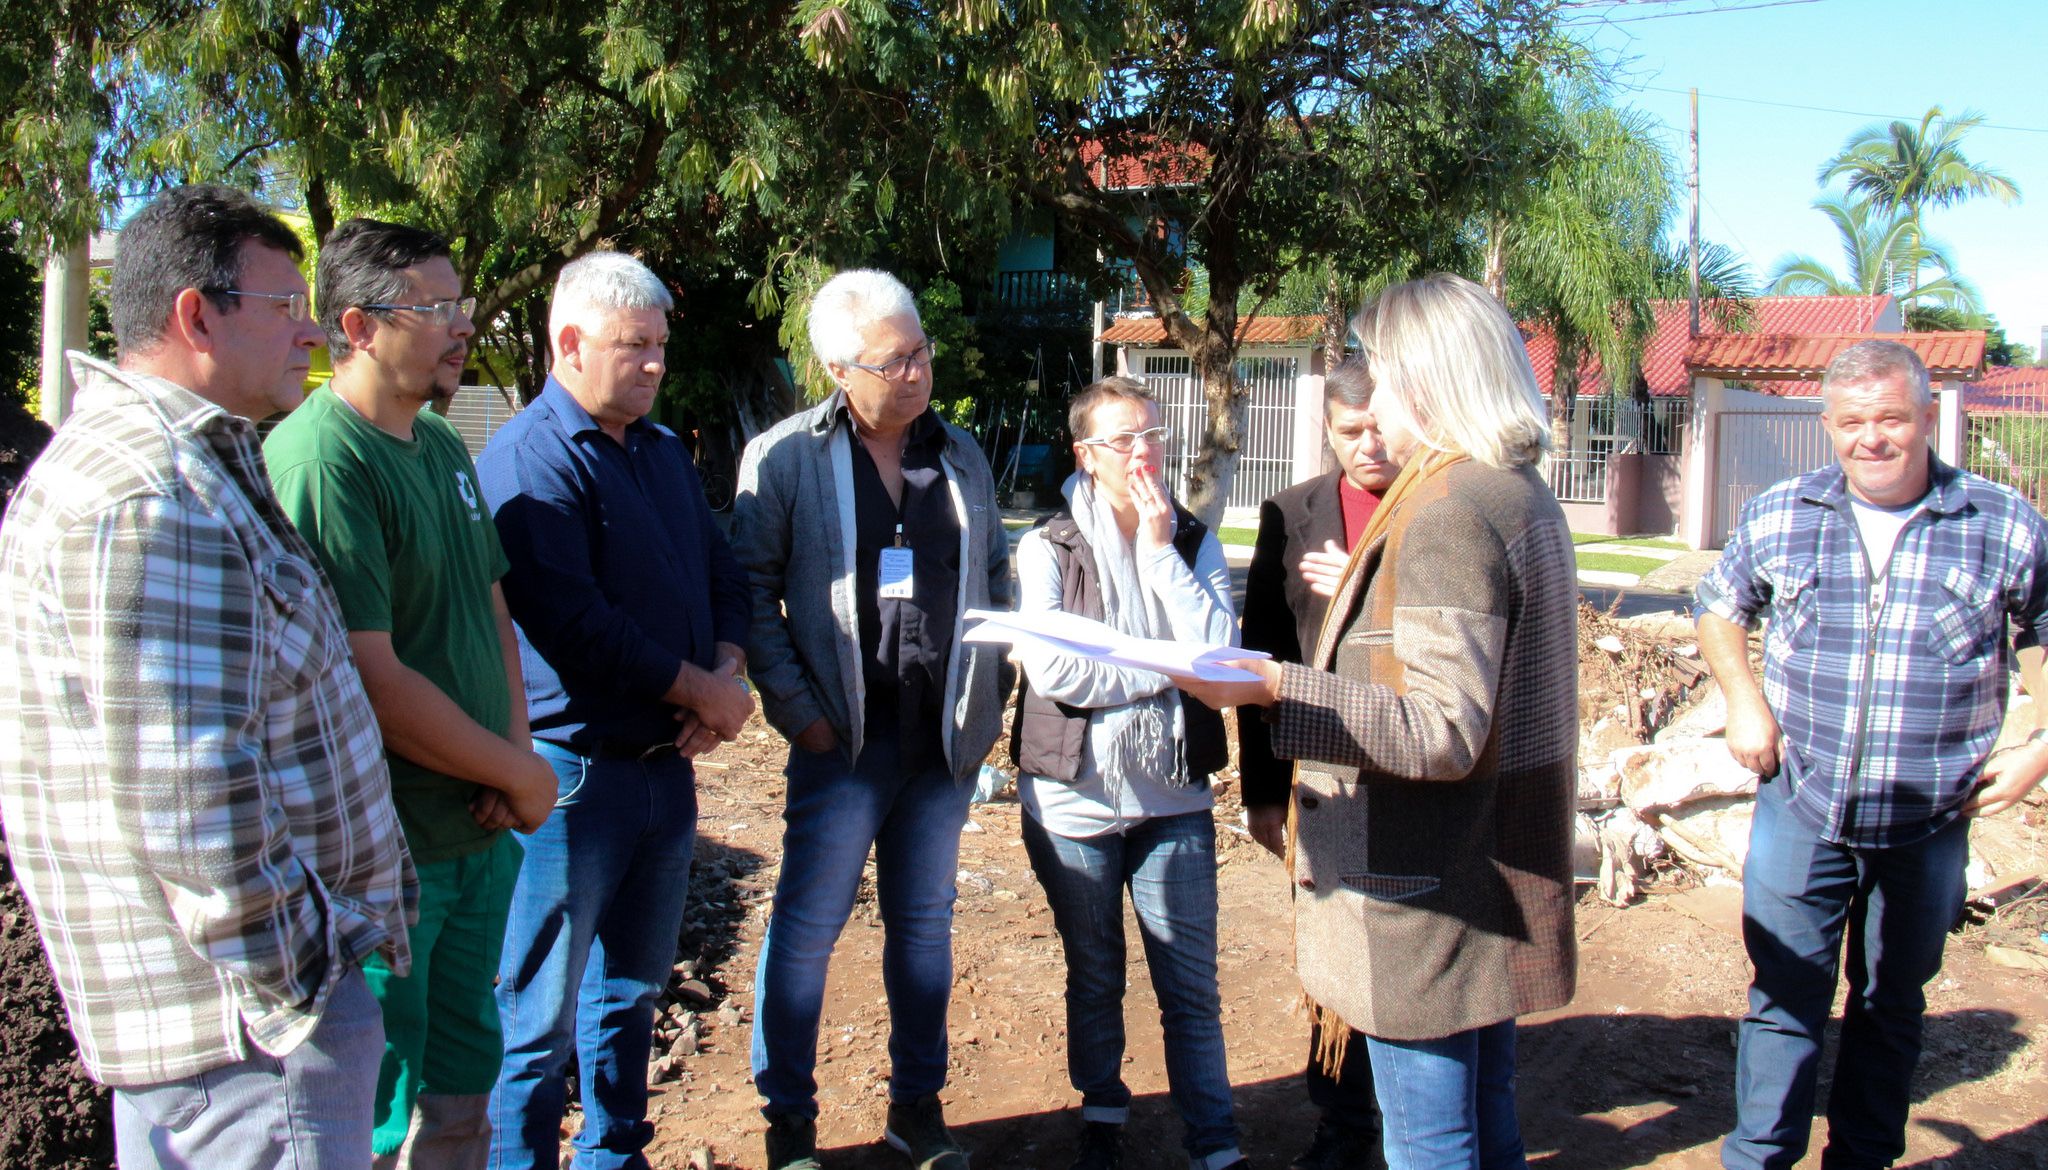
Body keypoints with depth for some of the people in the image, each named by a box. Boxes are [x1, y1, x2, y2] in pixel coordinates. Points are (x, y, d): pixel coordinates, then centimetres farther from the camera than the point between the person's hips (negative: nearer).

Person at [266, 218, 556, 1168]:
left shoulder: (443, 446, 10)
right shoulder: (320, 461, -19)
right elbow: (372, 680, -23)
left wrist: (517, 746, 0)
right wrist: (518, 773, -12)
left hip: (478, 831, 8)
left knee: (461, 1086, 21)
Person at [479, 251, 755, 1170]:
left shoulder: (664, 453, 13)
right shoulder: (528, 459, -13)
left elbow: (723, 576, 15)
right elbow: (574, 625, -22)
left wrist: (728, 671, -5)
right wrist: (704, 690, -14)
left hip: (666, 765, 8)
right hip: (573, 773, -8)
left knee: (632, 990, 20)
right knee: (542, 1017, 4)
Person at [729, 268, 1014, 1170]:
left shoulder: (961, 456, 10)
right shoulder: (784, 458, -4)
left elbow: (995, 579, 17)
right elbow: (754, 589, -4)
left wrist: (989, 701, 10)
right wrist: (795, 709, -10)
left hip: (945, 738, 4)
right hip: (845, 737, -4)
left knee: (925, 922, 14)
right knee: (807, 925, 2)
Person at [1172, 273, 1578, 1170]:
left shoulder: (1446, 513, -20)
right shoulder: (1523, 494, 11)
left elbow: (1445, 731, -25)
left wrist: (1277, 690, -30)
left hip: (1433, 896, -10)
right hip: (1498, 877, 10)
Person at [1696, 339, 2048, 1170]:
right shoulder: (1777, 518, -2)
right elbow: (1719, 609, 13)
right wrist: (1743, 700, -1)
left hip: (1929, 823, 1)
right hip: (1799, 810, 0)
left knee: (1892, 1006, 16)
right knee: (1785, 998, 4)